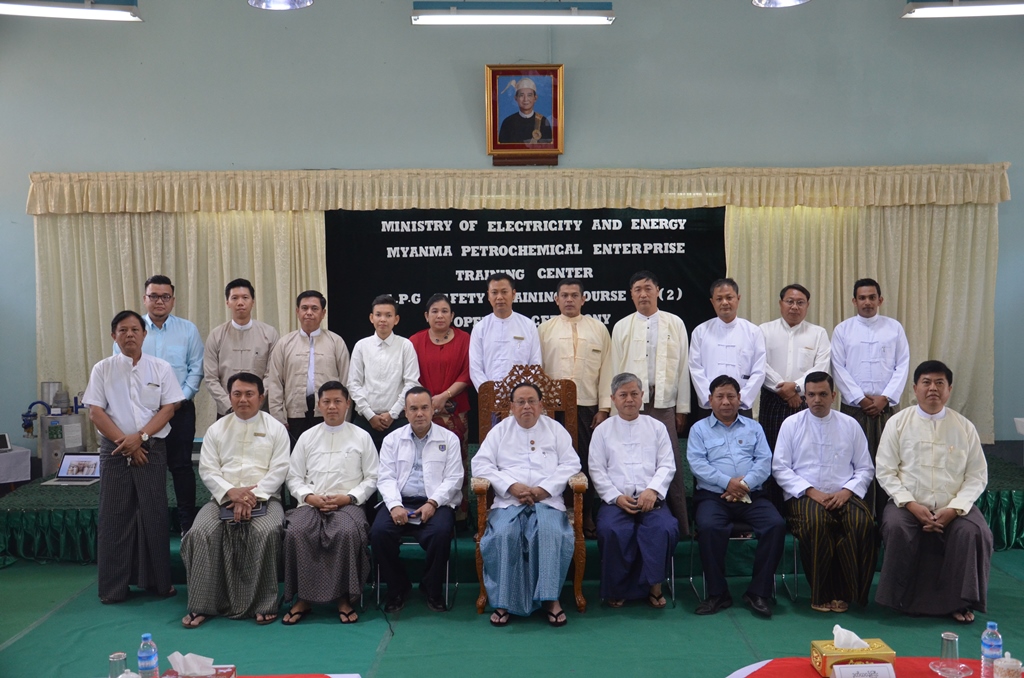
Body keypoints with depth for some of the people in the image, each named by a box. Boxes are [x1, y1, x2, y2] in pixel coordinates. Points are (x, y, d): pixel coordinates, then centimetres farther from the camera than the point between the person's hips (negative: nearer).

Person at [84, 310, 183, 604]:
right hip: (114, 448, 0)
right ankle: (113, 587, 13)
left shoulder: (161, 368, 4)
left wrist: (140, 437, -13)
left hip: (152, 447, 0)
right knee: (114, 516, 4)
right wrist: (124, 441, -9)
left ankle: (157, 581, 12)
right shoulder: (102, 369, 4)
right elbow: (95, 412, -1)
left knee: (154, 514, 2)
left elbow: (168, 408, -1)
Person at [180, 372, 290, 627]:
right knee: (201, 532, -26)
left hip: (264, 498, -2)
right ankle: (202, 605, -17)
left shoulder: (276, 428, 7)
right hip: (223, 498, 2)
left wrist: (253, 496, -16)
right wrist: (230, 491, -14)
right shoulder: (216, 429, 13)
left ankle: (263, 604, -20)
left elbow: (278, 470, -2)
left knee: (267, 532, -32)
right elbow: (207, 469, 5)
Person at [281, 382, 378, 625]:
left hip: (348, 503, -2)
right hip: (311, 503, 2)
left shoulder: (361, 437, 10)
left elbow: (371, 478, 7)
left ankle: (345, 598, -20)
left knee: (348, 532, -35)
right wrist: (309, 497, -6)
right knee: (296, 532, -30)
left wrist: (348, 497, -8)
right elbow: (294, 477, 13)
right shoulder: (307, 437, 15)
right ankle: (303, 598, -17)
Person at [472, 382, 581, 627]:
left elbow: (571, 464, 7)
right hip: (508, 500, 0)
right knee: (503, 535, -30)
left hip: (547, 500, 0)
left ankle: (551, 598, -23)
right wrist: (512, 486, -8)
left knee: (551, 533, -32)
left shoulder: (555, 429, 17)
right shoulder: (500, 430, 17)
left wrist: (543, 489, -8)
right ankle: (503, 600, -21)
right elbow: (480, 464, 6)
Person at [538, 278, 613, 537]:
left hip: (588, 406, 0)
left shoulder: (598, 328, 8)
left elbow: (606, 370, 5)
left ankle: (587, 517, 15)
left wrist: (604, 408, 0)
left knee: (588, 462, 3)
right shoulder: (545, 329, 7)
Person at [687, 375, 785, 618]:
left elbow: (765, 461, 7)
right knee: (708, 527, -33)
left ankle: (758, 592, -15)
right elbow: (697, 464, -1)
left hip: (751, 495, 2)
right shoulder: (699, 429, 14)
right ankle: (717, 593, -18)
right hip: (712, 495, -2)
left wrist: (745, 483, -11)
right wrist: (727, 482, -13)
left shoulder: (753, 427, 20)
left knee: (776, 524, -26)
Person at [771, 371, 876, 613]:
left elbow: (865, 468, 14)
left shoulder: (850, 425, 14)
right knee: (816, 524, -34)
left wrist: (847, 491, -5)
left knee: (863, 523, -29)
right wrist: (811, 491, -10)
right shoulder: (791, 424, 8)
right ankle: (821, 594, -18)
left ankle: (848, 592, -14)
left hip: (843, 495, 2)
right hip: (805, 495, -2)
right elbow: (780, 468, 2)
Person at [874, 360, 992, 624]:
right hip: (908, 504, -1)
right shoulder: (898, 423, 3)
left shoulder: (964, 427, 6)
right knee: (896, 528, -31)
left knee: (974, 532, -28)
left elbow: (977, 476, 3)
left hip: (953, 507, 1)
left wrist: (954, 509, -13)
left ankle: (960, 601, -8)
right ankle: (904, 599, -10)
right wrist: (911, 504, -13)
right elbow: (885, 471, 0)